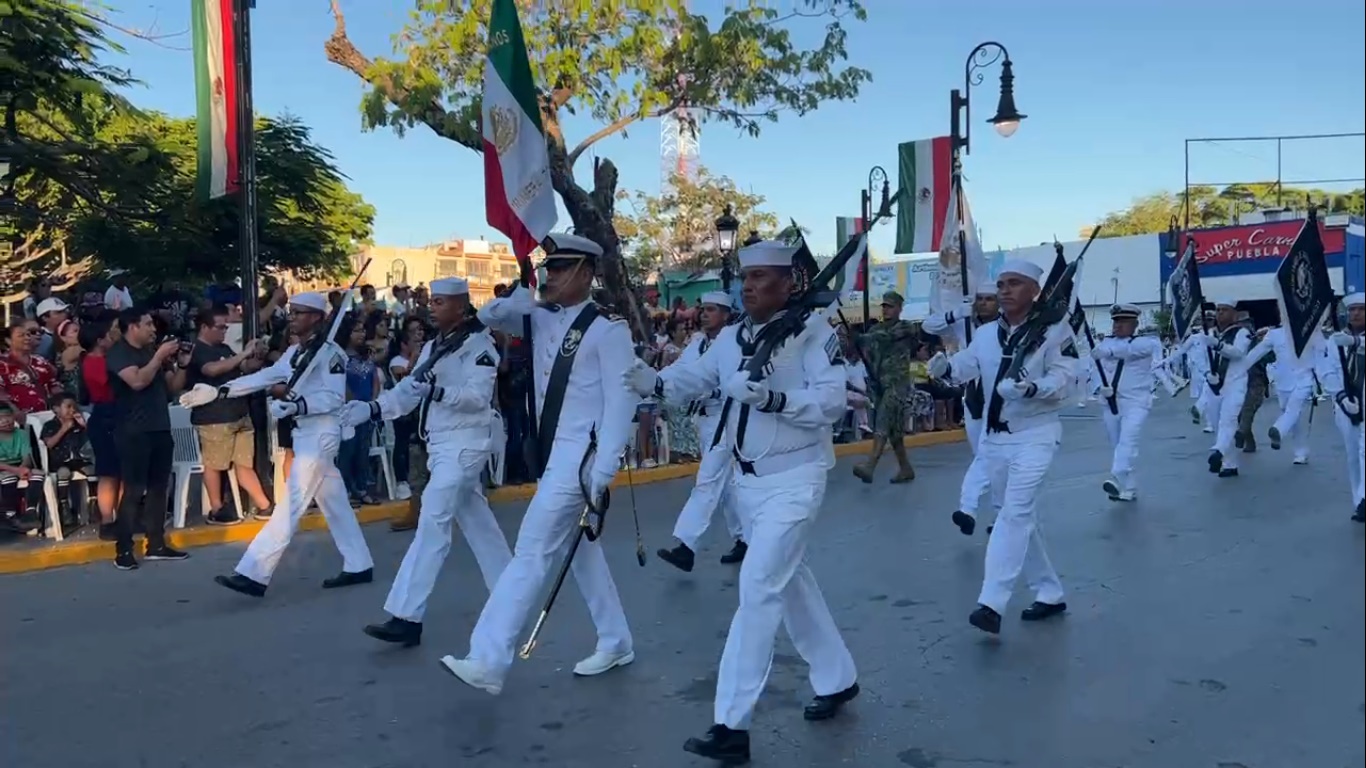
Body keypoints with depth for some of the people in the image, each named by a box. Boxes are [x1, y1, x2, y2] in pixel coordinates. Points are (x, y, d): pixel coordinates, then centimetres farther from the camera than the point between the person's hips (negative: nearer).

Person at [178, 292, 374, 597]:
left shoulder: (330, 352, -13)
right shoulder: (294, 353, 14)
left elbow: (335, 397, -18)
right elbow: (263, 377, 11)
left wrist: (298, 405, -28)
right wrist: (218, 391, 5)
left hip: (321, 434, -9)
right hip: (304, 434, 9)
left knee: (290, 505, -8)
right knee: (334, 504, 12)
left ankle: (253, 574, -8)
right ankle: (358, 566, 19)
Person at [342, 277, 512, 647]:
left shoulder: (478, 344, -11)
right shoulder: (432, 347, 15)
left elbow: (478, 396, -21)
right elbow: (409, 391, 8)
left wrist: (437, 389, -34)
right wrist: (372, 408, -7)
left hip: (465, 444, -9)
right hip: (441, 444, 9)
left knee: (432, 522, -14)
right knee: (477, 521, 17)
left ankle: (406, 617, -14)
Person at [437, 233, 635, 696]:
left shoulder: (607, 329, -11)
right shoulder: (542, 319, 11)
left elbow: (620, 400, -15)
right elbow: (489, 317, 16)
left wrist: (604, 469, -20)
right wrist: (525, 293, -4)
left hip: (579, 453, -9)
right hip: (551, 451, 9)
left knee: (533, 550, -10)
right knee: (582, 552, 15)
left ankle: (488, 662, -6)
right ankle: (615, 644, 29)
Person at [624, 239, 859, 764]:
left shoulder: (812, 331, -13)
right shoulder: (731, 338, 6)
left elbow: (832, 401, -21)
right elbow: (691, 380, 1)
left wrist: (771, 397, -33)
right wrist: (653, 381, -19)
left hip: (794, 479, -7)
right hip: (747, 480, 8)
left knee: (758, 590, -12)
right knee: (791, 582, 19)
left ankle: (731, 725, -5)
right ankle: (838, 679, 39)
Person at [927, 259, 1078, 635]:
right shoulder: (986, 334, 7)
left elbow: (1064, 380, -16)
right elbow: (965, 365, -5)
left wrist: (1032, 388, -35)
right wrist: (945, 367, -28)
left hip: (1035, 434, -6)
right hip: (994, 435, 7)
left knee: (1015, 513, -17)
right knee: (1022, 517, 15)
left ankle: (991, 604, -19)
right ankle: (1049, 594, 30)